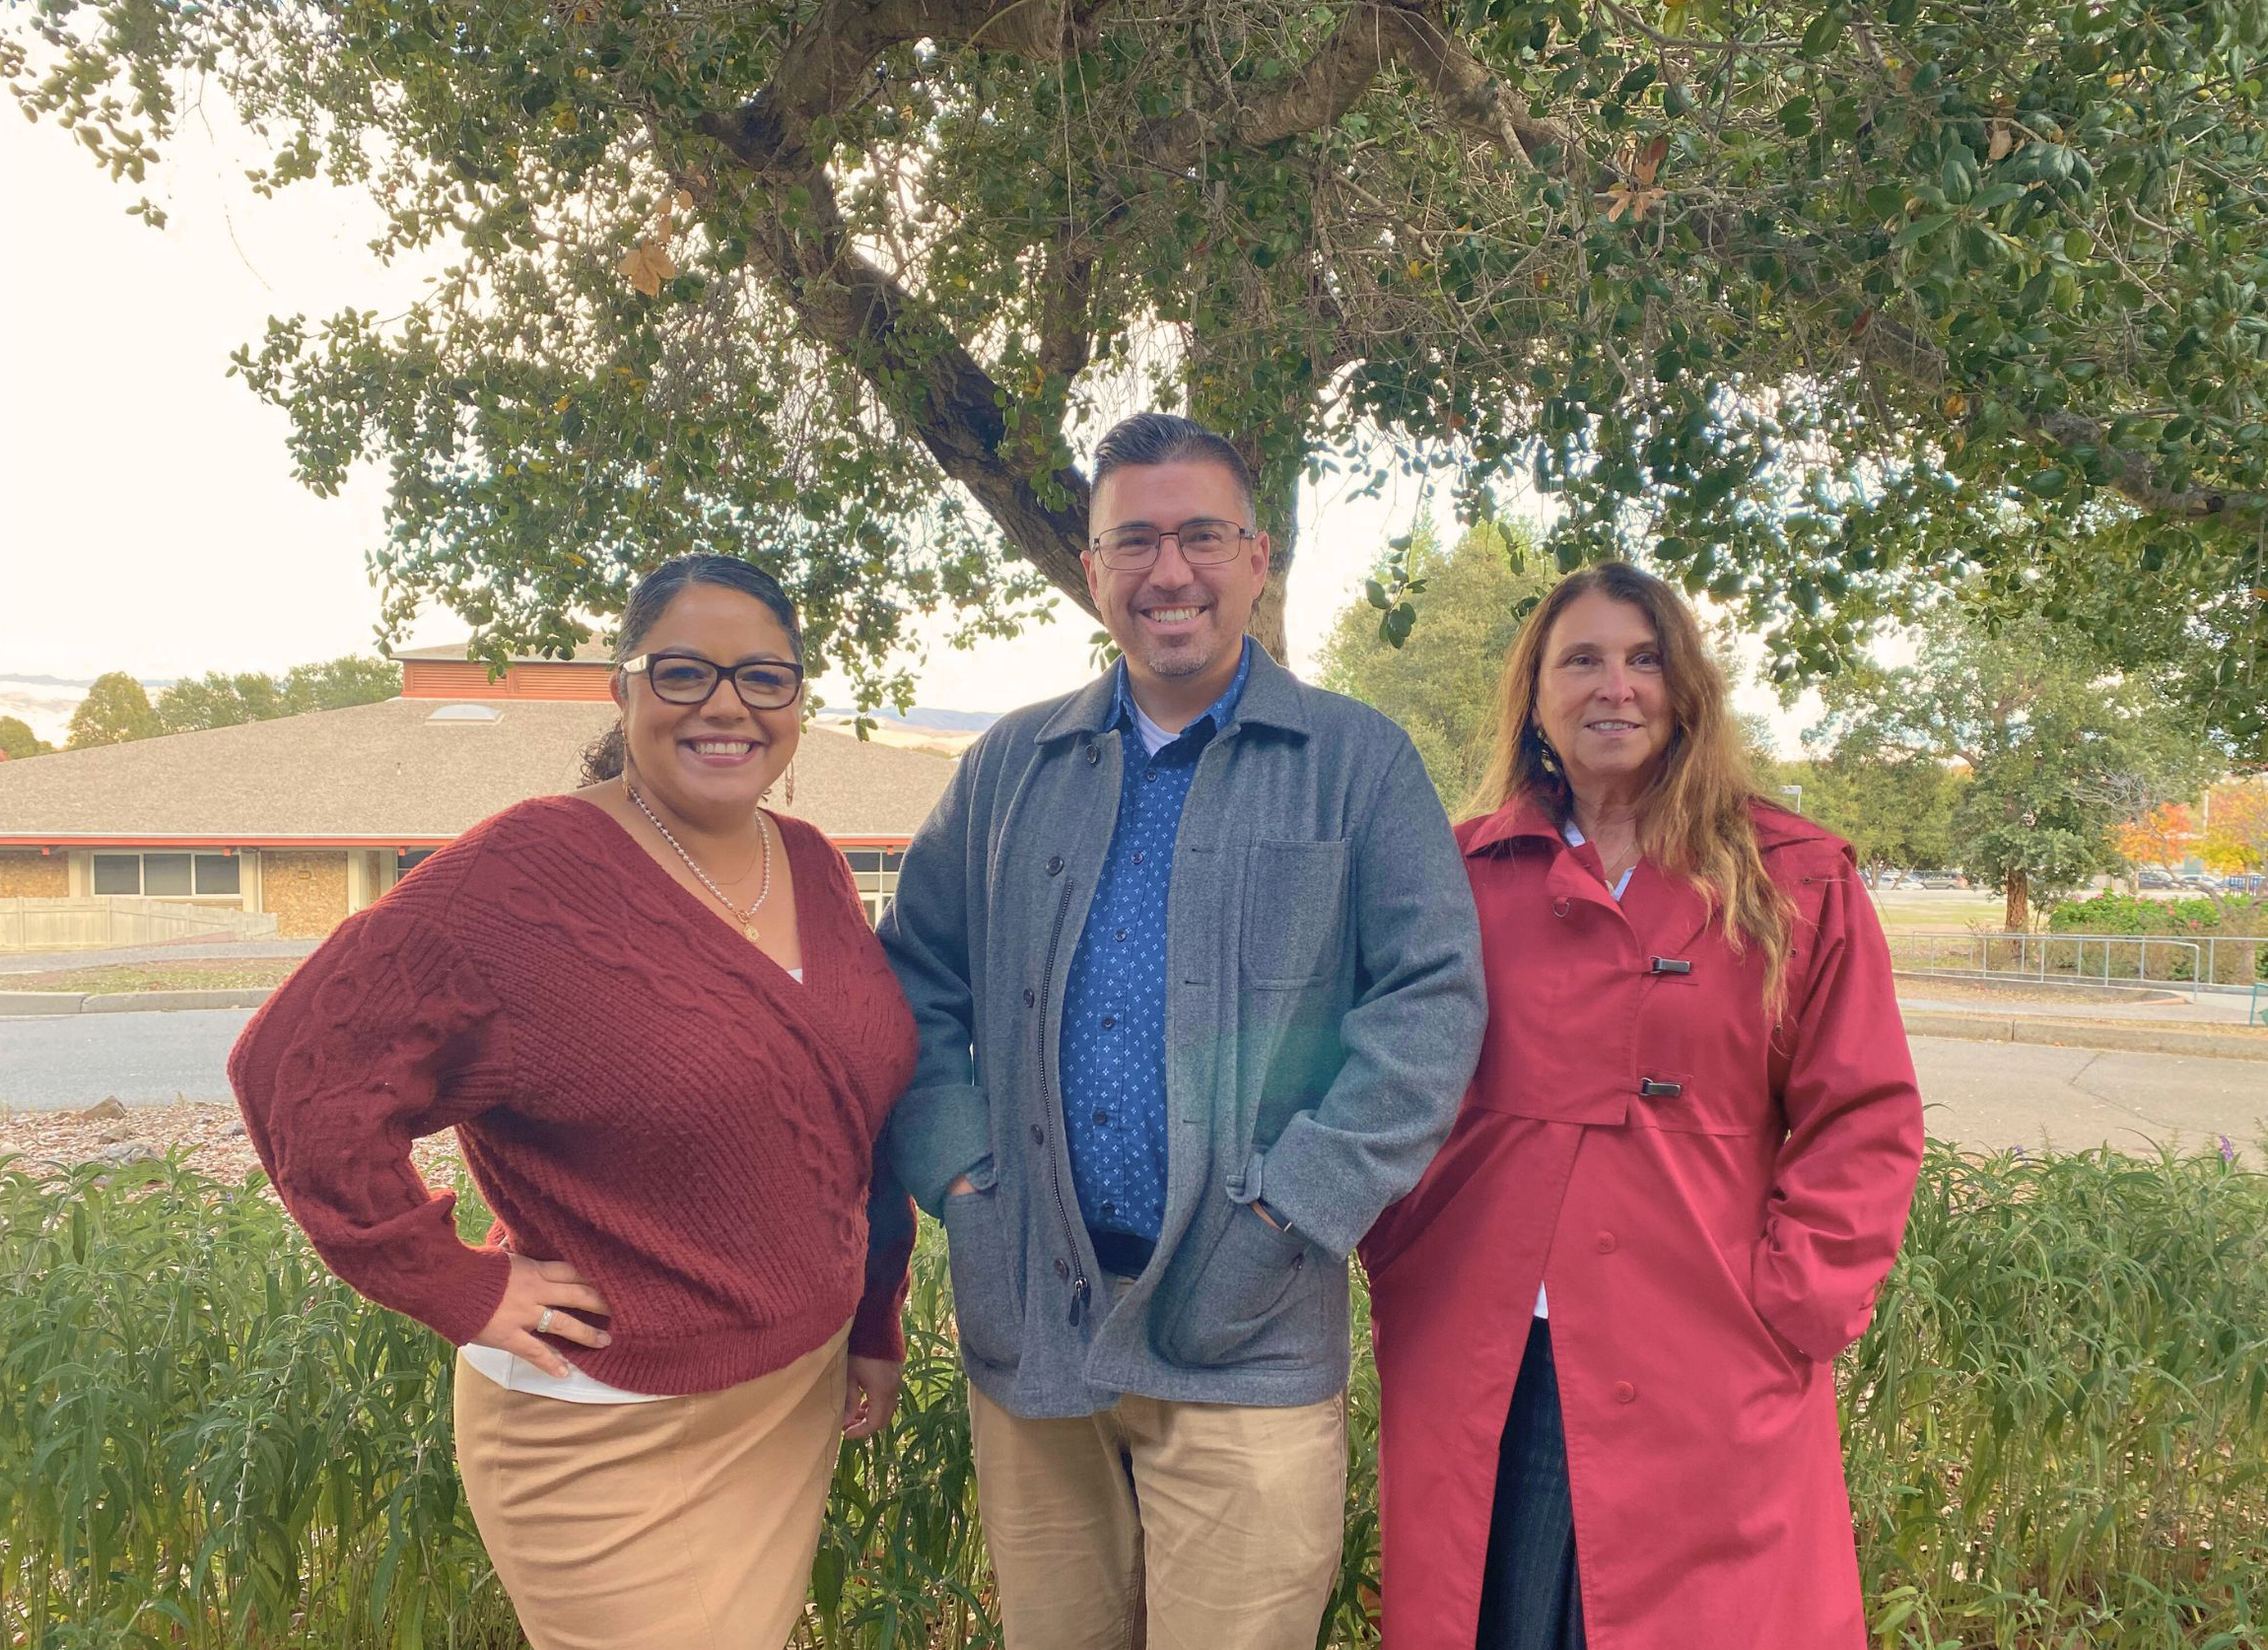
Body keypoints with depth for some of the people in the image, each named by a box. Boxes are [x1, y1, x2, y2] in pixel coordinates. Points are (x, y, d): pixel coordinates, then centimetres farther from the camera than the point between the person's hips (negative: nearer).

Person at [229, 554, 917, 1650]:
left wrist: (875, 1324, 13)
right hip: (611, 1435, -6)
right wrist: (460, 1287, -17)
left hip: (802, 1401, 6)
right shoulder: (528, 873, -18)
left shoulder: (811, 868, 2)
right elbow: (298, 1065, -20)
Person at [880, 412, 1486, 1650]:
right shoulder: (1009, 768, 10)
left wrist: (1290, 1210, -12)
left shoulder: (1359, 762, 1)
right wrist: (959, 1175, -3)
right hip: (1026, 1330, 3)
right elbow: (915, 987, 11)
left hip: (1244, 1341, -3)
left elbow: (1433, 1000, -5)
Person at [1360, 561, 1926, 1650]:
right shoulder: (1465, 874, 6)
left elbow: (1866, 1121, 3)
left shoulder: (1794, 883, 3)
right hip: (1476, 1379, 1)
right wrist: (1403, 1278, 3)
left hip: (1709, 1383, -1)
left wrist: (1789, 1308, -5)